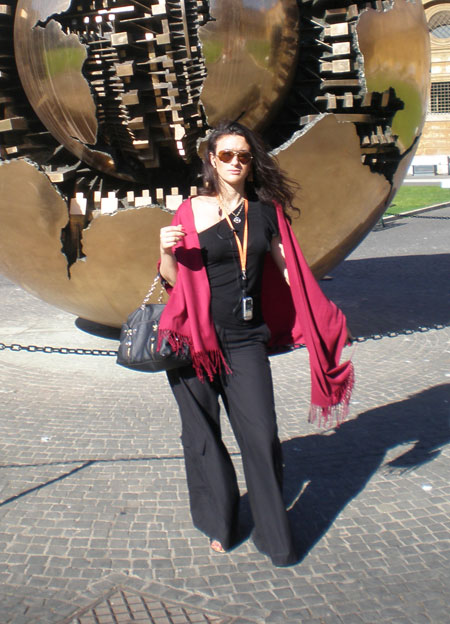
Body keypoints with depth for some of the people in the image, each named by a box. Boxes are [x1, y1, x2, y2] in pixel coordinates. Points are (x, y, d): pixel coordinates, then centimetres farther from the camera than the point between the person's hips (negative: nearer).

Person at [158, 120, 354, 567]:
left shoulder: (266, 210, 7)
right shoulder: (192, 211, 0)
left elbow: (289, 269, 11)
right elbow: (172, 280, 2)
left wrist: (324, 319, 6)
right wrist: (165, 251, -19)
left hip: (246, 340, 1)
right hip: (195, 339, -1)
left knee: (261, 436, -3)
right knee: (202, 434, 9)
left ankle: (274, 536, 15)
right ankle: (218, 524, 29)